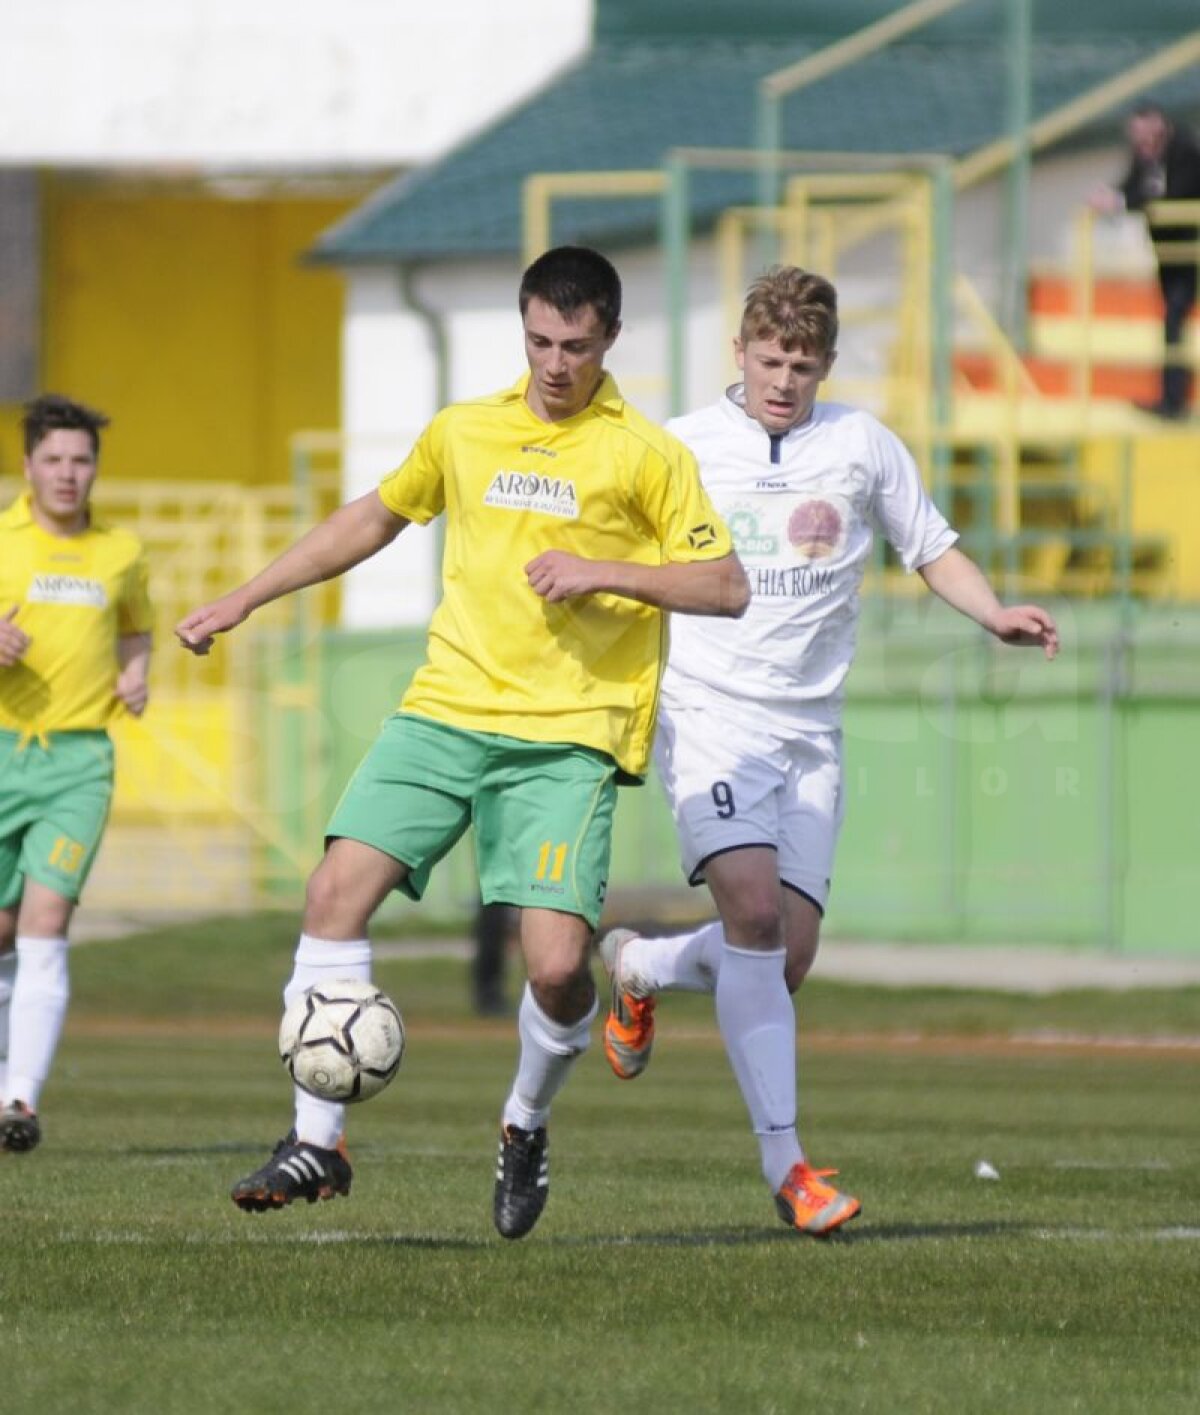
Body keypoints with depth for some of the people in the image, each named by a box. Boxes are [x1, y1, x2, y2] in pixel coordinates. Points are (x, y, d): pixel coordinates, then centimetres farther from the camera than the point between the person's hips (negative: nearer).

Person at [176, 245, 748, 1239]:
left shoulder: (644, 454, 1)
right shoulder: (464, 432, 13)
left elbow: (727, 586, -1)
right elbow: (372, 521, 28)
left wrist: (603, 572, -14)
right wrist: (243, 601, 27)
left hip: (568, 736, -4)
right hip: (446, 710, 4)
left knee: (557, 962, -16)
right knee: (338, 888, -14)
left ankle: (527, 1128, 16)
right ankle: (317, 1141, -6)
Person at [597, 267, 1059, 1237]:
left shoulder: (863, 447, 8)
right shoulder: (681, 449, 2)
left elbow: (931, 549, 17)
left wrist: (996, 616, -1)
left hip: (810, 729, 3)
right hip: (707, 715, -3)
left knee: (787, 958, -2)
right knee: (752, 908, -22)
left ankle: (639, 968, 31)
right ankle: (787, 1163, -21)